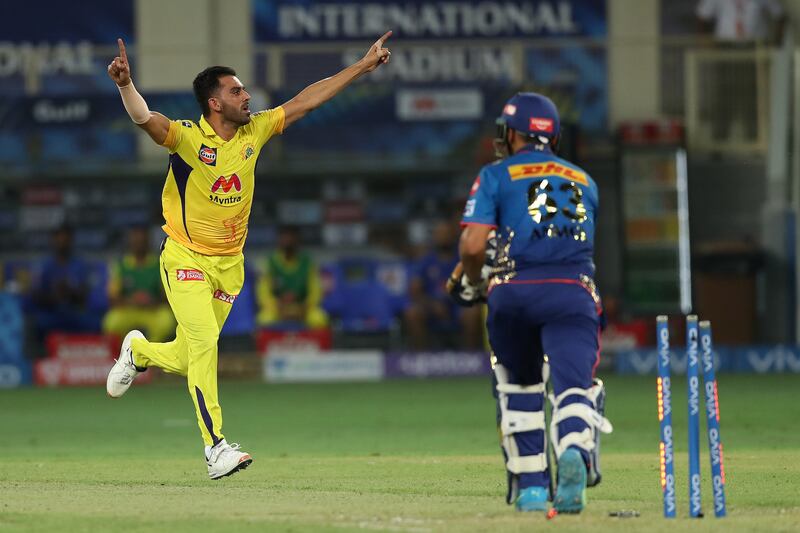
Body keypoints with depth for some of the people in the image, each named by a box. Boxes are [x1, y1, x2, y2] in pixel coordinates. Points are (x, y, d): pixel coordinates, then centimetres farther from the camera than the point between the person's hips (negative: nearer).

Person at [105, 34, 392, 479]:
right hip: (186, 259, -5)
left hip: (230, 264, 5)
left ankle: (139, 352, 44)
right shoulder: (188, 138, -16)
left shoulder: (254, 131, 0)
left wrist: (363, 66, 8)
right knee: (204, 341, -19)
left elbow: (306, 102, 7)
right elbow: (145, 118, -34)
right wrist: (126, 85, -56)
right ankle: (216, 446, -17)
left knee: (188, 358, 10)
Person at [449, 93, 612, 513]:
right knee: (573, 384, -12)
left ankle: (530, 484, 19)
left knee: (519, 387, 20)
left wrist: (470, 280, 19)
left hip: (514, 291, -1)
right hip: (573, 290, 1)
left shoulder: (496, 176, 11)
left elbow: (474, 245, -2)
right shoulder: (583, 181, 26)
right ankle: (575, 451, -43)